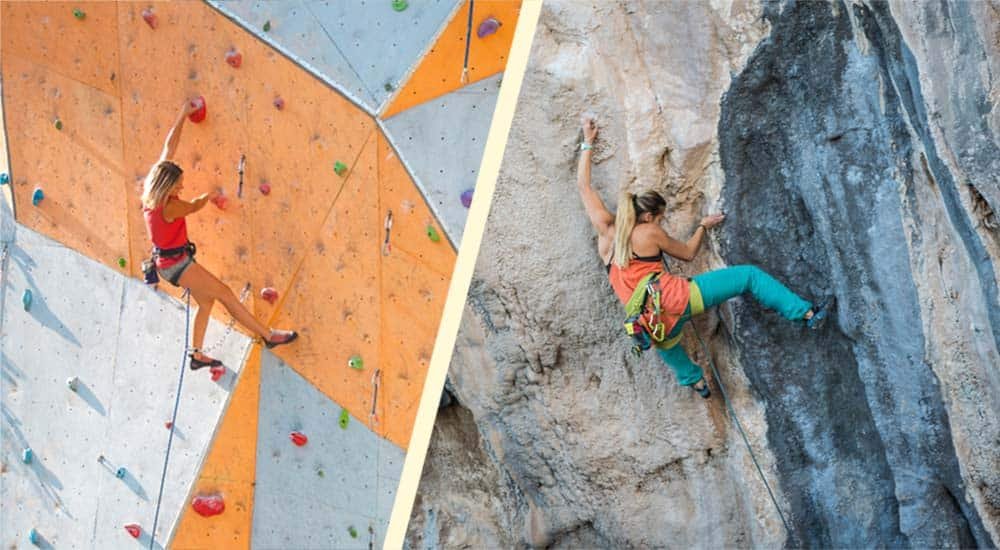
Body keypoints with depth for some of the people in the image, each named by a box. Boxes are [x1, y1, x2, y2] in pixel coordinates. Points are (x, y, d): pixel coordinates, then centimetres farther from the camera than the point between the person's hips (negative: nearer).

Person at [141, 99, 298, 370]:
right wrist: (209, 195, 16)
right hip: (176, 263, -10)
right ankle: (269, 336, -1)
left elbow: (169, 149, 0)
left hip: (168, 261, 10)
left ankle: (197, 355, 18)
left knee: (206, 301, 14)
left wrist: (183, 116, 3)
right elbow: (195, 205, -6)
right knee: (226, 294, -5)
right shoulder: (168, 207, -28)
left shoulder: (152, 190, -5)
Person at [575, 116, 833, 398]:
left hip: (653, 322, 5)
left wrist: (587, 143, 32)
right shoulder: (649, 233, 1)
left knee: (665, 342, 45)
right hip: (676, 298, -5)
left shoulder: (605, 228, 12)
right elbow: (688, 253, 17)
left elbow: (583, 185, 24)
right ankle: (808, 314, 5)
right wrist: (703, 227, 33)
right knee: (749, 275, 5)